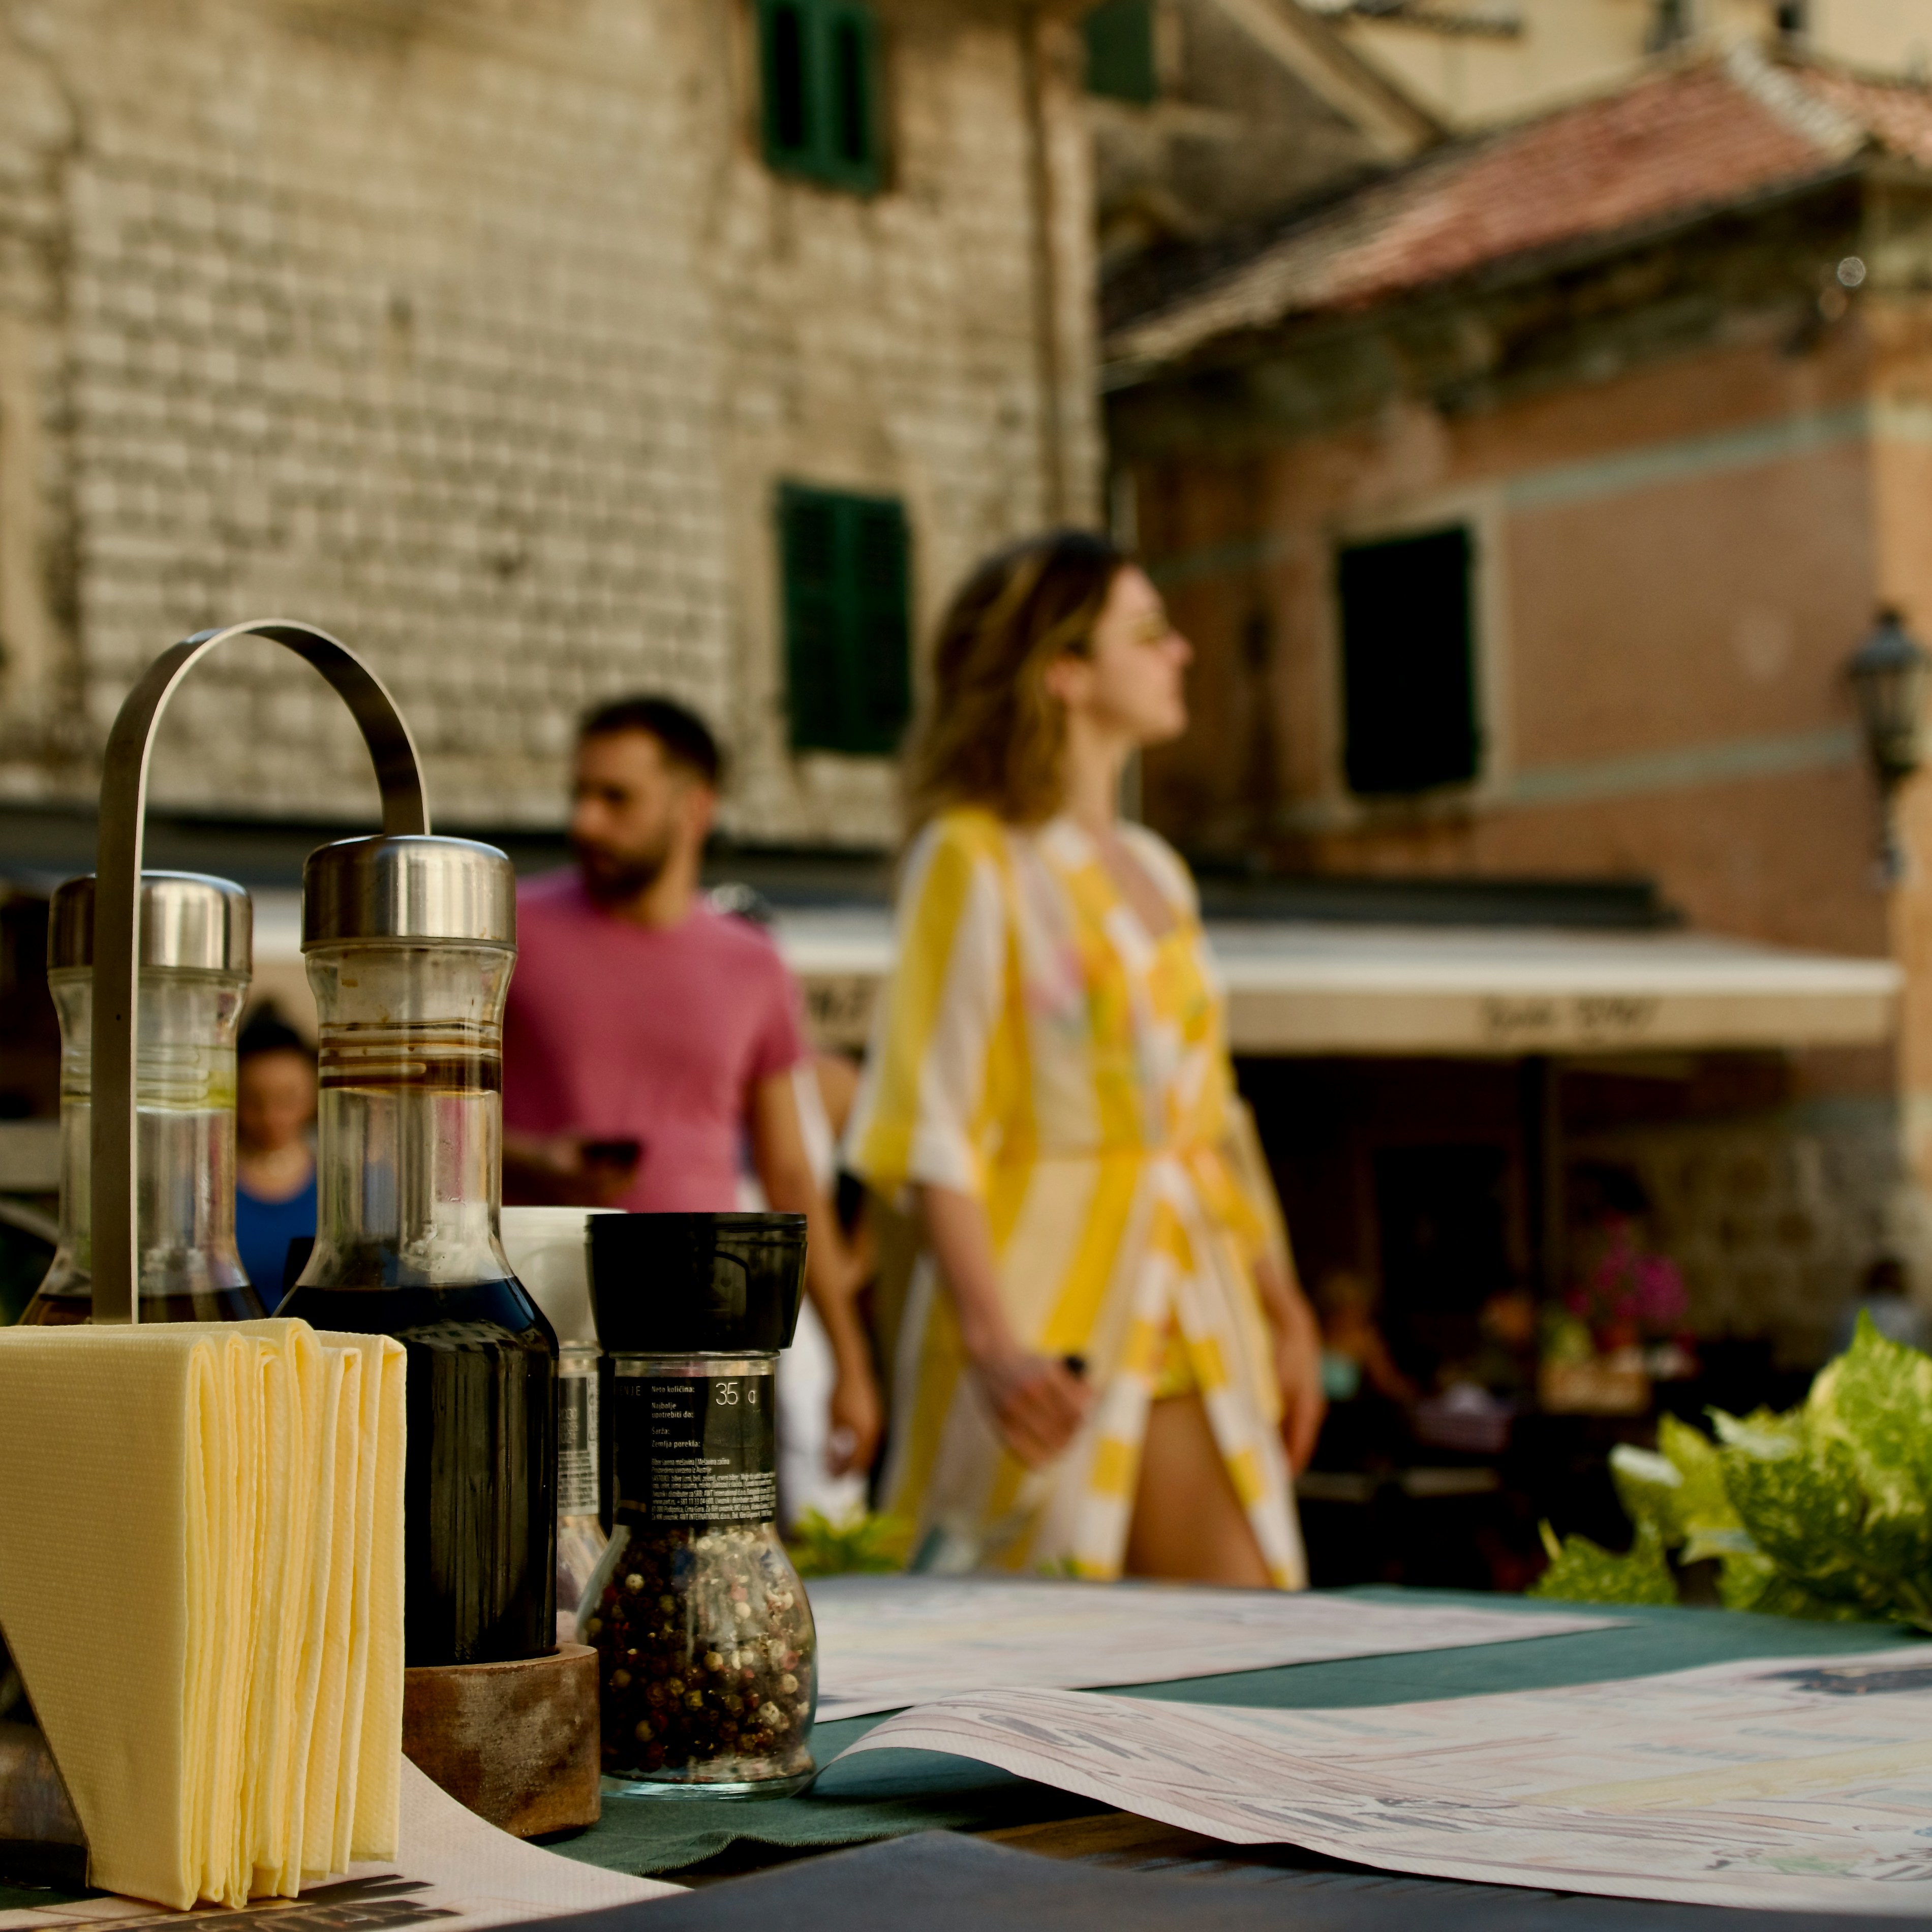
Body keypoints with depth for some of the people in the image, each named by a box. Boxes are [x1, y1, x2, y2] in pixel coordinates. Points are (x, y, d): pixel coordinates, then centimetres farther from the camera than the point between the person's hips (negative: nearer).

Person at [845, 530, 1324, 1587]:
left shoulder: (1154, 870, 17)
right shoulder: (976, 858, -6)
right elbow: (936, 1129, -13)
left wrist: (1281, 1309, 16)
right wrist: (991, 1342, -23)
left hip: (1191, 1317, 7)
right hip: (1050, 1317, -7)